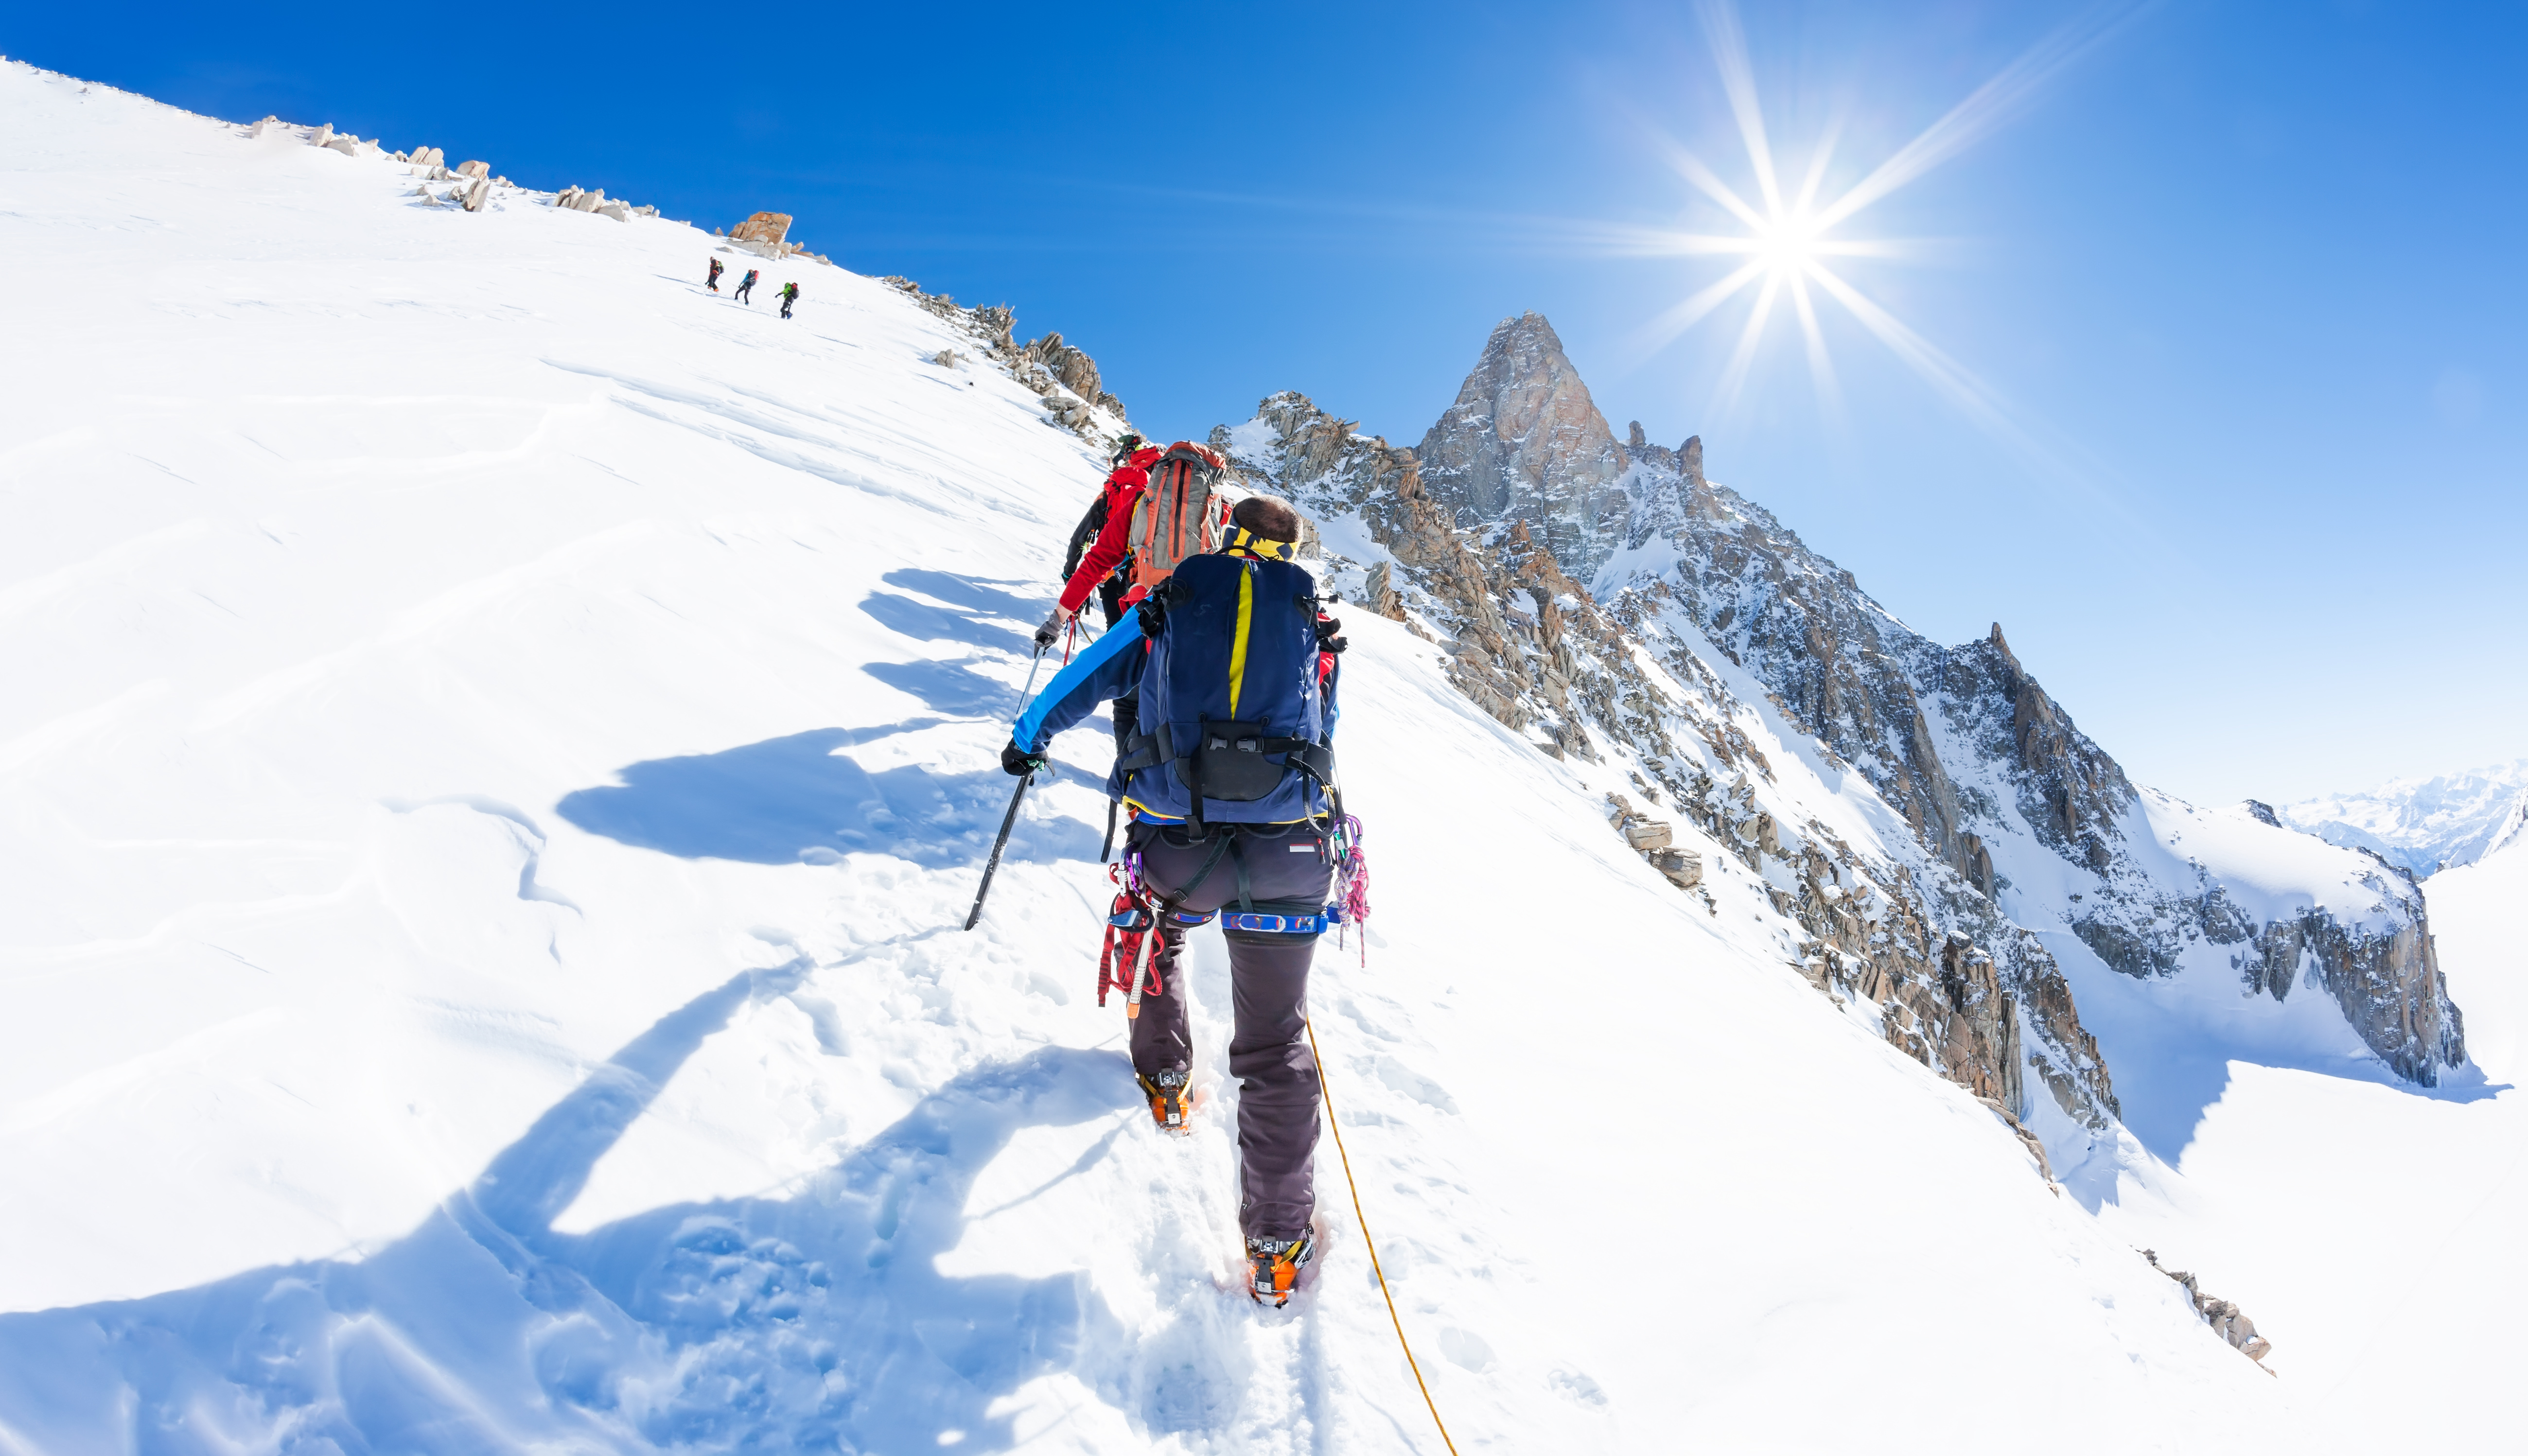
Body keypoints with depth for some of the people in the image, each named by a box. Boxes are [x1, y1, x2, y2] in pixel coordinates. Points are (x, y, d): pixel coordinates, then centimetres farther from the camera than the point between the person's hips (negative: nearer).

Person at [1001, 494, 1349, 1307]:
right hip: (1287, 856, 1)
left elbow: (1080, 684, 18)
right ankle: (1278, 1245, 19)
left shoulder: (1164, 610, 10)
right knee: (1275, 1047, 13)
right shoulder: (1316, 626, 14)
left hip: (1175, 844, 0)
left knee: (1160, 930, 37)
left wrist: (1027, 740, 37)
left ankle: (1165, 1078, 48)